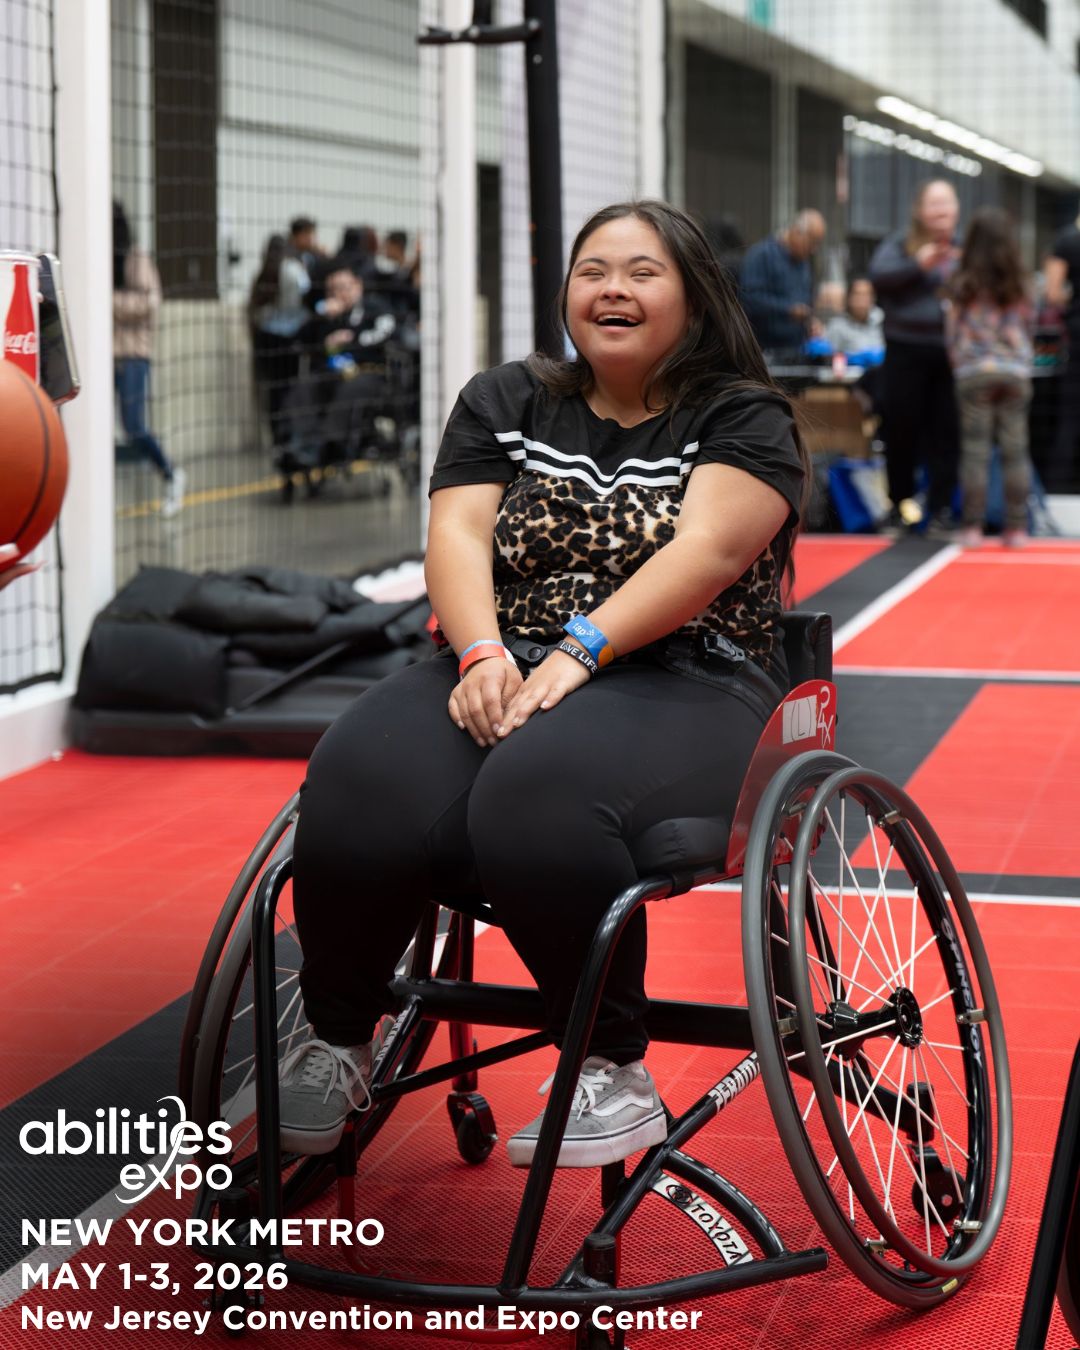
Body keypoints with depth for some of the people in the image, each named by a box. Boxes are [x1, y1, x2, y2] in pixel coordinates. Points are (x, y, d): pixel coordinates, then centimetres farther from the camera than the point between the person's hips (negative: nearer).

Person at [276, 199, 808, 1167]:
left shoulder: (742, 419, 7)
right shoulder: (504, 404, 18)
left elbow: (706, 550, -10)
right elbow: (457, 532, 4)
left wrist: (577, 654, -23)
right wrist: (483, 655, -17)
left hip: (684, 688, -3)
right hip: (502, 678, 4)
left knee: (537, 796, -38)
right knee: (359, 795, -28)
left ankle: (615, 1072, -21)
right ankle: (336, 1045, -5)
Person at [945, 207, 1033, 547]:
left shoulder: (963, 286, -4)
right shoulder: (1019, 287, 3)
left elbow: (953, 332, 1)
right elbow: (1028, 326, 13)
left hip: (974, 371, -2)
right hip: (1015, 371, 2)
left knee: (975, 450, 0)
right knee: (1015, 450, 4)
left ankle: (973, 527, -1)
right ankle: (1017, 527, 4)